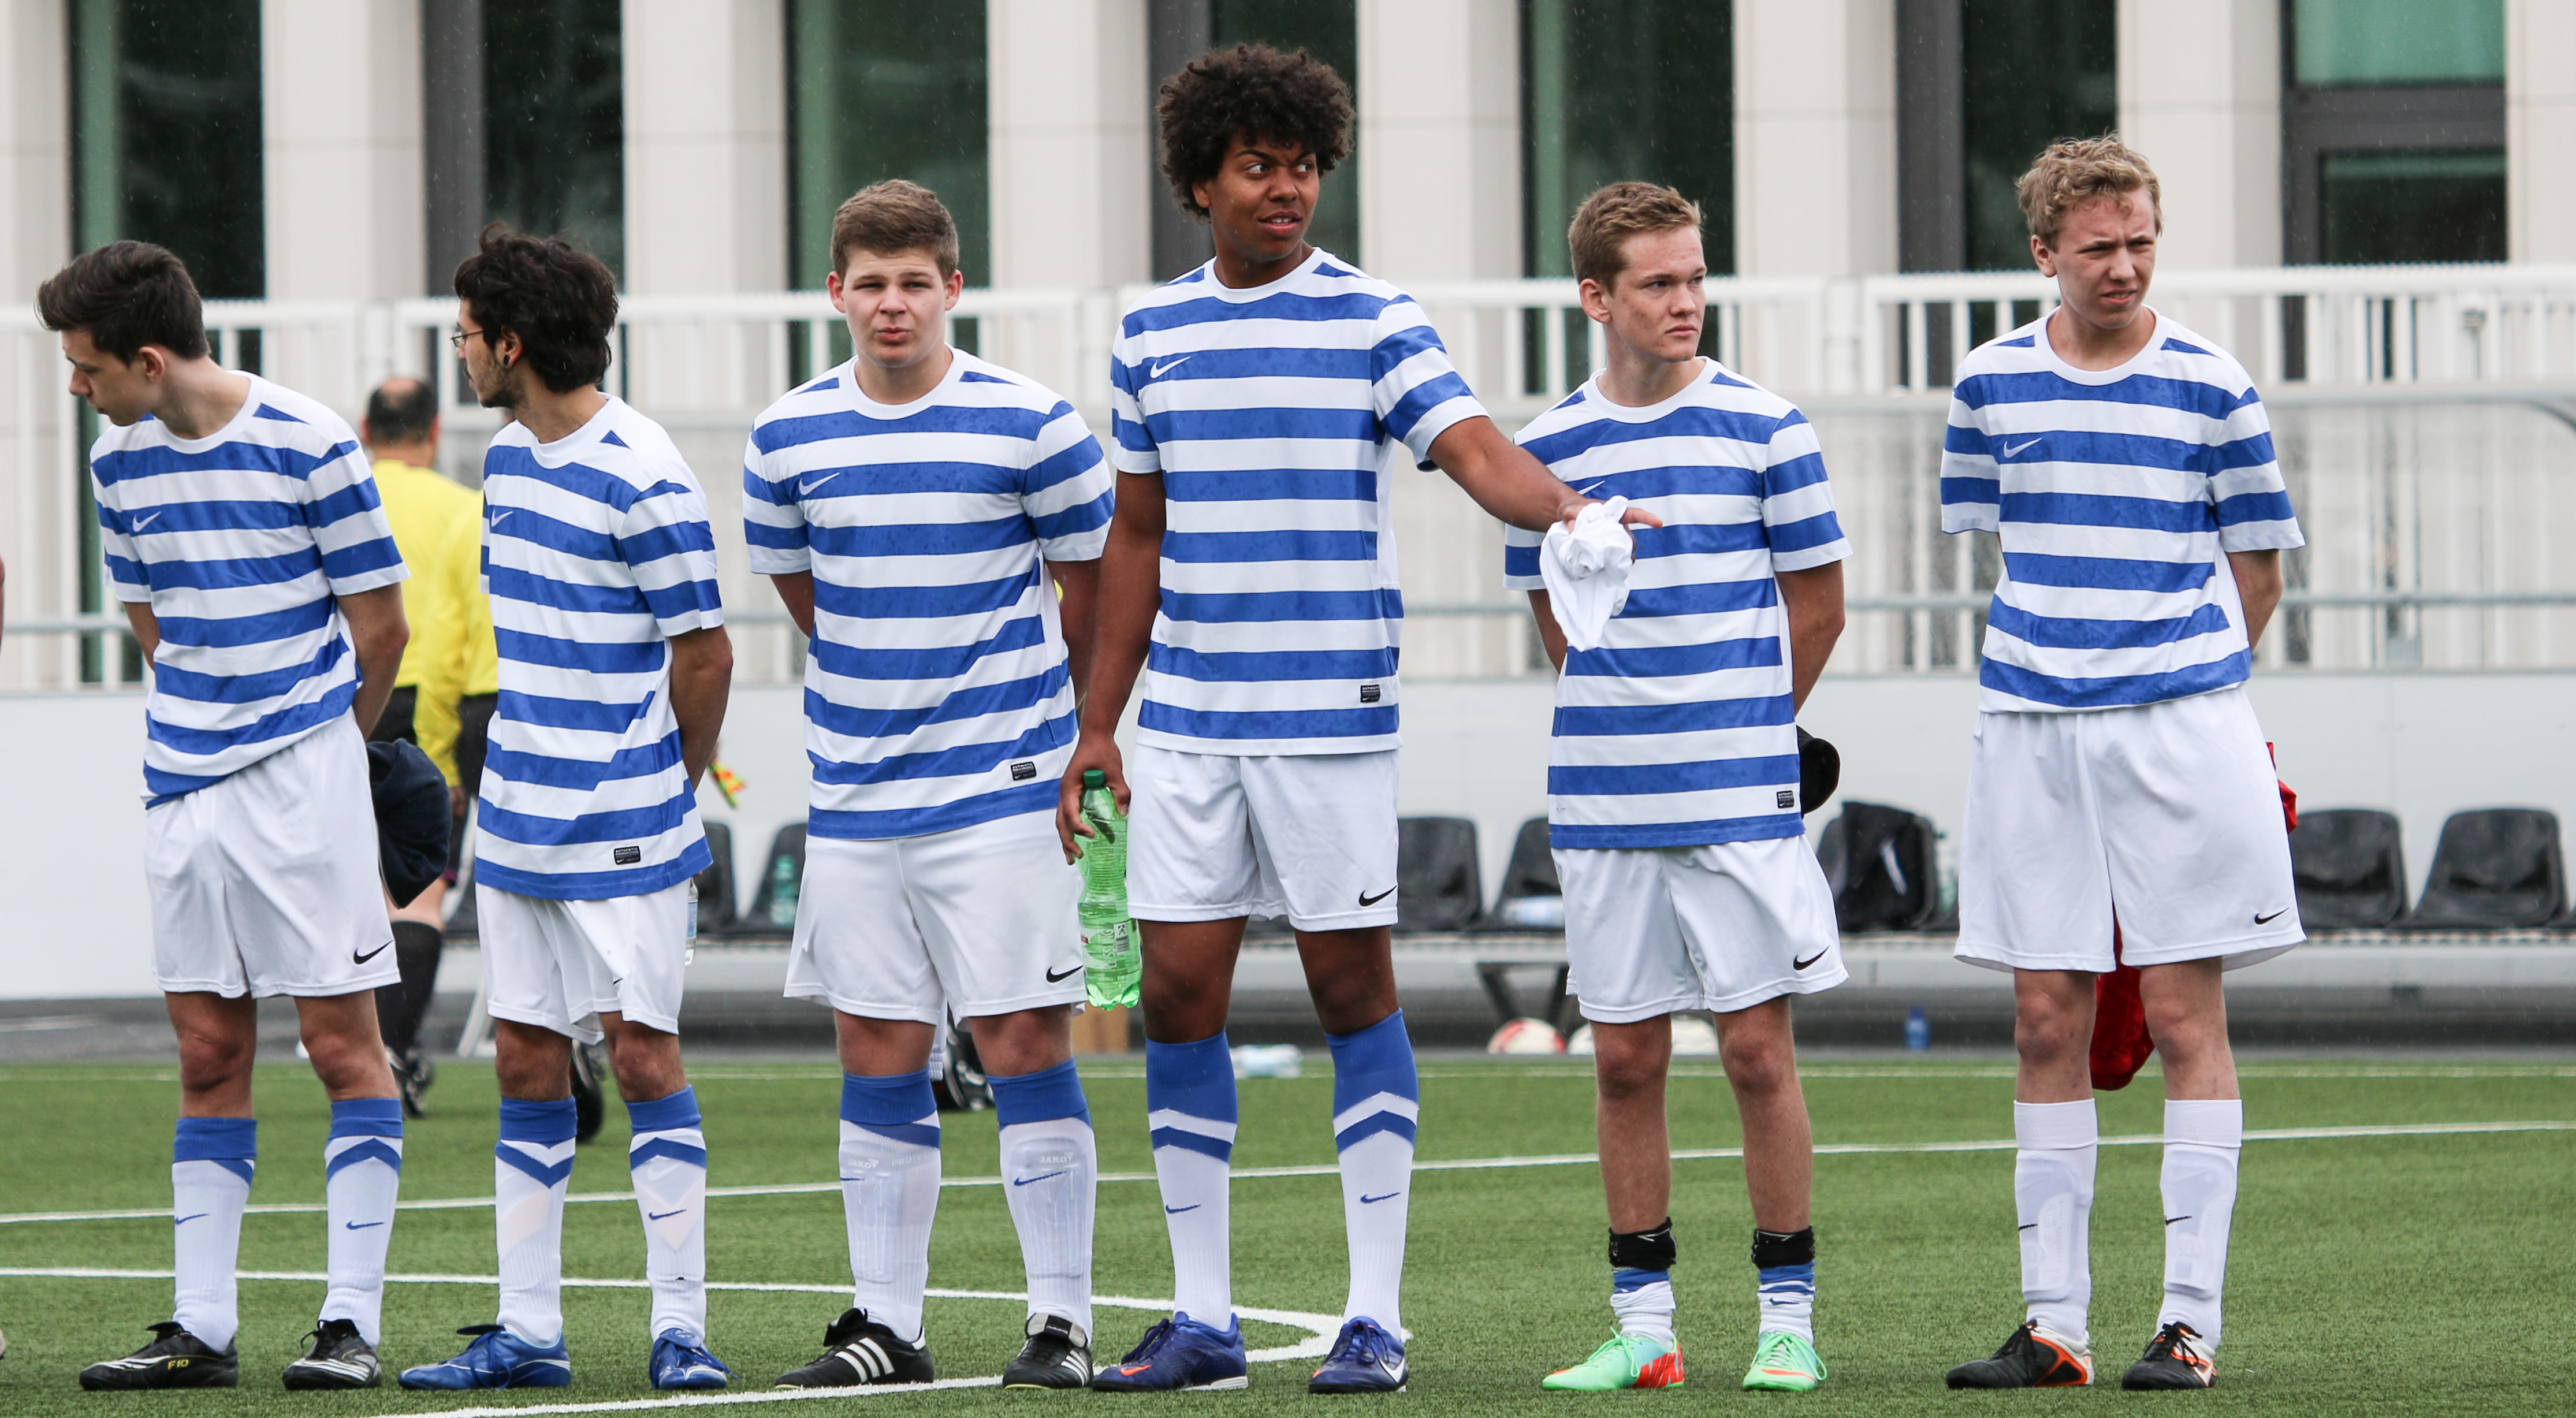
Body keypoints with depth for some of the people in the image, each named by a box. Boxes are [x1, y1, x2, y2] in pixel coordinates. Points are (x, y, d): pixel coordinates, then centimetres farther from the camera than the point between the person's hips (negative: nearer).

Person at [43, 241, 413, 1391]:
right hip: (183, 783, 5)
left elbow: (378, 627, -3)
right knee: (209, 1055, 6)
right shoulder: (120, 462, 6)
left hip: (304, 780, -5)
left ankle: (353, 1321, -2)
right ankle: (201, 1328, 8)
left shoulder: (306, 443, -11)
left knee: (343, 1042, -3)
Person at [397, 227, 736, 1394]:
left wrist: (668, 787, 3)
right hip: (518, 817, 8)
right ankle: (527, 1331, 11)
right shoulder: (508, 457, 11)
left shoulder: (643, 482, -15)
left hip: (624, 832, -8)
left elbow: (704, 653, -10)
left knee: (643, 1055, -6)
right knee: (528, 1062, 8)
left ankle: (679, 1326, -3)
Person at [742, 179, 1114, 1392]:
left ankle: (1063, 1321, -2)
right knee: (876, 1052, 6)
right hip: (854, 793, 4)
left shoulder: (1027, 423, -6)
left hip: (1001, 786, -4)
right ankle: (887, 1323, 12)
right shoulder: (788, 438, 3)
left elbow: (1089, 585, 6)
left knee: (1024, 1039, -6)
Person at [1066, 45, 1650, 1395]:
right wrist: (1097, 724, 16)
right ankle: (1202, 1315, 10)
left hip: (1329, 715, -4)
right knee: (1177, 994, 2)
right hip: (1187, 718, 4)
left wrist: (1568, 510, -37)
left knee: (1352, 989, -1)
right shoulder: (1151, 333, 10)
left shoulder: (1374, 320, -2)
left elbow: (1474, 447, -16)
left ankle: (1374, 1317, 4)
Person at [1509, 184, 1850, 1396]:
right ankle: (1642, 1323, 11)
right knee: (1625, 1060, 5)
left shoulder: (1763, 428, -1)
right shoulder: (1547, 448, 6)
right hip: (1603, 798, 3)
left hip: (1743, 795, -3)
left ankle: (1787, 1317, 4)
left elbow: (1817, 605, 7)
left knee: (1757, 1049, -2)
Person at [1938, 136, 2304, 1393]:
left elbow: (2255, 568, 8)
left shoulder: (2209, 385, -1)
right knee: (2047, 1023, 2)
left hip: (2181, 725, -2)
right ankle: (2054, 1322, 7)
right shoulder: (1991, 382, 6)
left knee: (2185, 1015, -2)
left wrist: (2181, 678, 9)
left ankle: (2189, 1321, 0)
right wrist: (2060, 658, 12)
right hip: (2032, 734, 2)